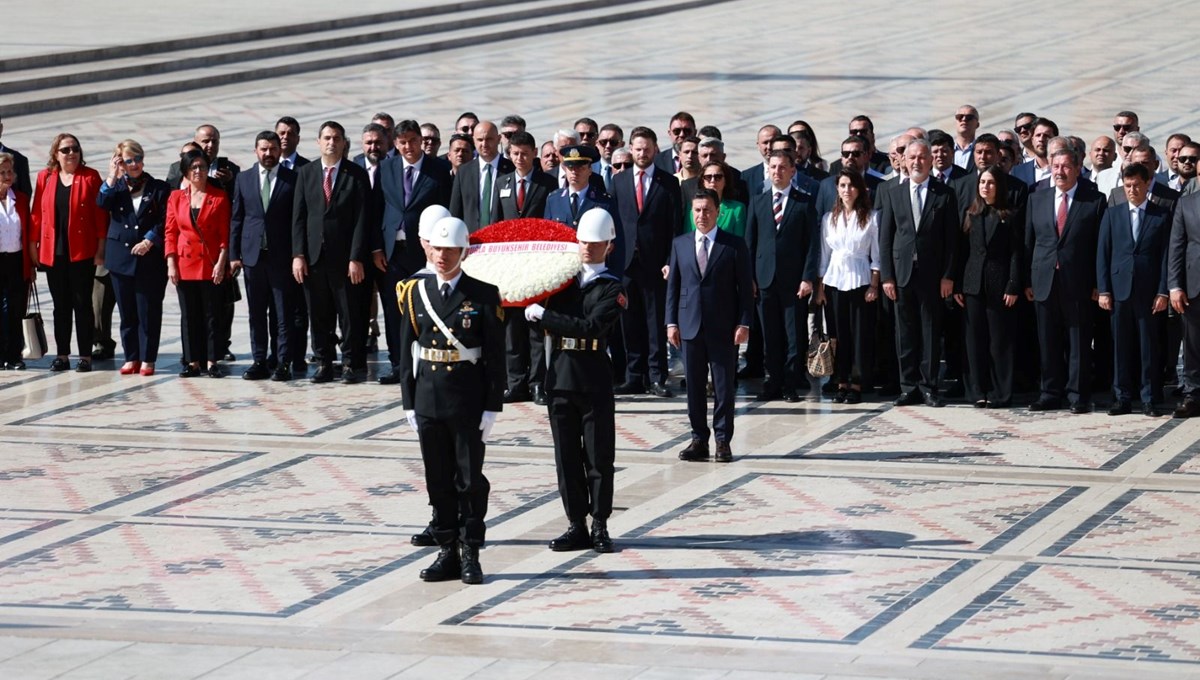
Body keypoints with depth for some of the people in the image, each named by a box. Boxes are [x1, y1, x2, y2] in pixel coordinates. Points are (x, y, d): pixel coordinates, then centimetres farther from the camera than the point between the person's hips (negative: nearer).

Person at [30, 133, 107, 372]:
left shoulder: (90, 177, 0)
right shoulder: (45, 177, 7)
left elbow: (100, 214, -1)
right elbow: (36, 213, 8)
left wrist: (100, 249, -6)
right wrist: (33, 245, 3)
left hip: (82, 252, -2)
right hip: (53, 252, 3)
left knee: (82, 304, 1)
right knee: (61, 305, 8)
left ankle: (85, 356, 4)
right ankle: (62, 355, 13)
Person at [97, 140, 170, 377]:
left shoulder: (159, 188, 3)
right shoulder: (116, 187, 11)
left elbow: (164, 222, -2)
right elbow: (102, 204, -8)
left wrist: (149, 241, -13)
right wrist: (112, 178, -9)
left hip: (149, 258, -3)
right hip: (121, 257, 3)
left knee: (148, 311, -2)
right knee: (127, 311, 7)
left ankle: (148, 359, 5)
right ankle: (131, 358, 15)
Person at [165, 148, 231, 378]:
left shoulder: (219, 197, 1)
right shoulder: (176, 198, 8)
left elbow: (225, 233, 0)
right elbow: (170, 233, 7)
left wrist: (221, 262, -9)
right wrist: (171, 263, -1)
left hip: (210, 265, -2)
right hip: (184, 264, 2)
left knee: (212, 314, 0)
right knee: (189, 315, 5)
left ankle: (212, 362, 4)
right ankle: (193, 362, 9)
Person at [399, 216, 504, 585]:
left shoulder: (484, 296, -3)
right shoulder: (416, 293, 6)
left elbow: (495, 357, -4)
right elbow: (408, 352, 8)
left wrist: (491, 408, -8)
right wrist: (409, 403, 4)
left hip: (468, 402, -3)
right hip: (428, 400, 3)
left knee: (470, 480, 2)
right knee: (439, 481, 8)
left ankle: (470, 554, 10)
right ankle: (447, 551, 16)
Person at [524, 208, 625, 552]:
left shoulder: (612, 289, -3)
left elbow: (592, 326, -19)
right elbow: (542, 325, 15)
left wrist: (544, 315, -18)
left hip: (595, 383, -4)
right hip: (560, 378, 4)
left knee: (599, 458, 1)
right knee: (566, 458, 7)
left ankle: (600, 526, 9)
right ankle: (577, 526, 13)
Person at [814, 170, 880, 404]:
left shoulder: (871, 217, 1)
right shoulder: (829, 218, 9)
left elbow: (876, 255, 1)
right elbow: (824, 255, 11)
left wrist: (874, 285, -6)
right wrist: (820, 287, 6)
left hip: (860, 281, -2)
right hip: (834, 280, 2)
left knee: (861, 333, -2)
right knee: (838, 333, 2)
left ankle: (856, 384, 4)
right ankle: (841, 383, 9)